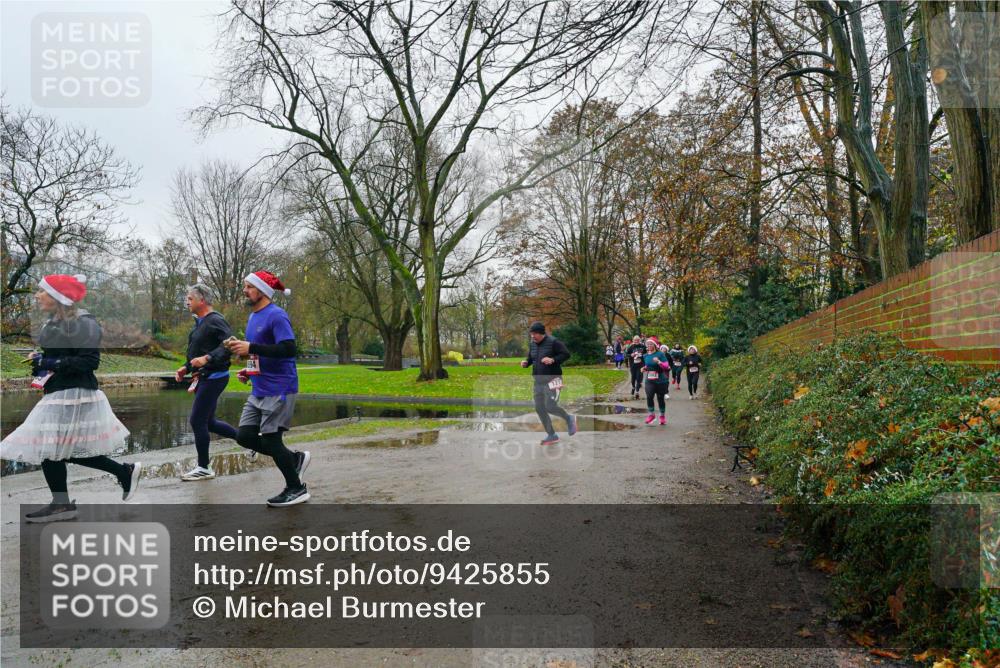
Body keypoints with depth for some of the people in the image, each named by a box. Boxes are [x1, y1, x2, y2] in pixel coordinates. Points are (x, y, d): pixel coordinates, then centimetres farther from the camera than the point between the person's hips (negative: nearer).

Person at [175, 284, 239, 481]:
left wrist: (207, 358, -35)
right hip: (204, 378, 10)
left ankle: (204, 468, 7)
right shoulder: (199, 322, 16)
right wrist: (186, 368, 13)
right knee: (208, 422, 15)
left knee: (197, 421, -5)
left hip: (214, 377, -10)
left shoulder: (215, 321, -15)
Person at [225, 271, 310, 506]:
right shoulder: (253, 317, 14)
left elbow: (288, 349, -25)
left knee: (270, 438, -3)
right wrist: (249, 371, 9)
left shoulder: (276, 315, -14)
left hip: (278, 389, -9)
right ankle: (295, 458, 22)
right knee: (244, 436, 7)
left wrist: (250, 348, -25)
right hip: (259, 390, 9)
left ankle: (296, 489, 14)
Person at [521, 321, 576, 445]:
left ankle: (569, 419, 17)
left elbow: (566, 354, -13)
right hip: (538, 380, 7)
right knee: (539, 408, 5)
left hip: (552, 379, -7)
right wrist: (526, 363, -3)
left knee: (550, 407, -13)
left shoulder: (553, 342, -12)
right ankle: (551, 435, 19)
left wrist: (553, 360, -27)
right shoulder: (532, 344, 8)